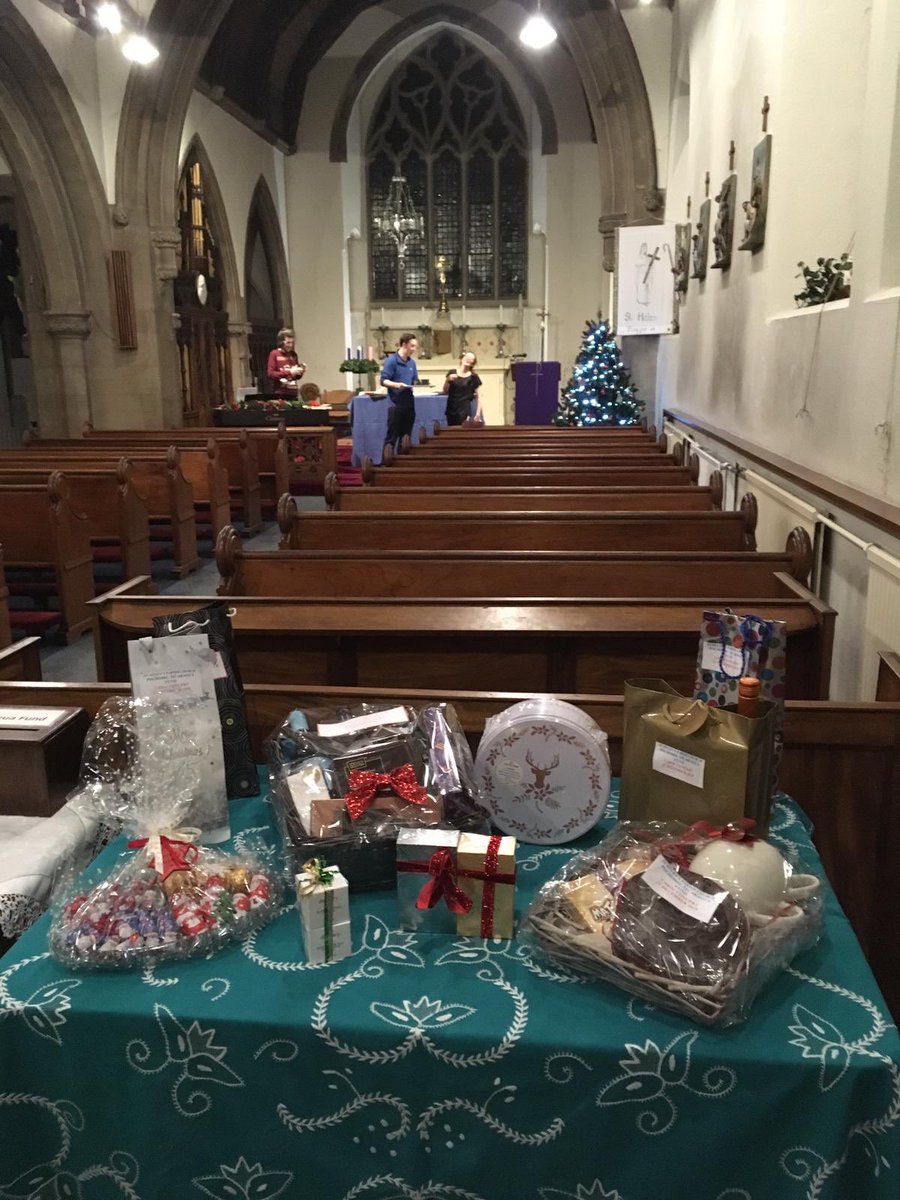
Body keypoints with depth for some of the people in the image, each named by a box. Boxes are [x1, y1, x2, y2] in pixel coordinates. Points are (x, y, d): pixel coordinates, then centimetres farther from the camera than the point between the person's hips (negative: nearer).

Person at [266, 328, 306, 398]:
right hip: (279, 394, -5)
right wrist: (289, 372, -15)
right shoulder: (274, 354, -1)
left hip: (293, 393, 5)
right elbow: (270, 374, -9)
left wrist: (300, 372, -3)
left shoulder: (293, 355, 13)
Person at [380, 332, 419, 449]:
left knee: (406, 436, 11)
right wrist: (396, 384, -32)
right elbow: (384, 380, -15)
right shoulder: (391, 360, -9)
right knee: (392, 436, -4)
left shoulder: (412, 362, 12)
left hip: (409, 403, 7)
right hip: (396, 403, -7)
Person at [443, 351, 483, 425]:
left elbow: (478, 397, 3)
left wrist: (478, 414, -6)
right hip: (451, 410, 2)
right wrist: (448, 380, -7)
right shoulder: (452, 373, 8)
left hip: (464, 411, -2)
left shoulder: (473, 378, 3)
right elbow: (445, 392, 11)